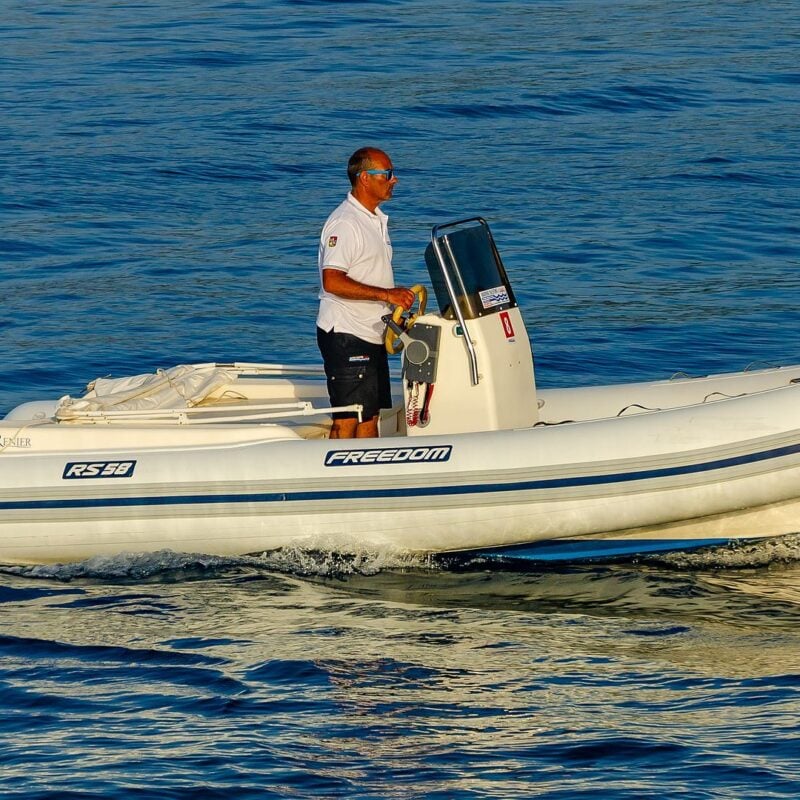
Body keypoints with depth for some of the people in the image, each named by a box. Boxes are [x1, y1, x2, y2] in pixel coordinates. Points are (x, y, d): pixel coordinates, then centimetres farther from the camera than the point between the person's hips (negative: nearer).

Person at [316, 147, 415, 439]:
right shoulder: (344, 223, -16)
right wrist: (386, 294, -25)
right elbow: (332, 282, -25)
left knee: (371, 415, 12)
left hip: (371, 336, 10)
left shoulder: (376, 219, 15)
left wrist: (398, 299, 15)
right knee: (347, 421, -8)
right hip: (345, 335, -10)